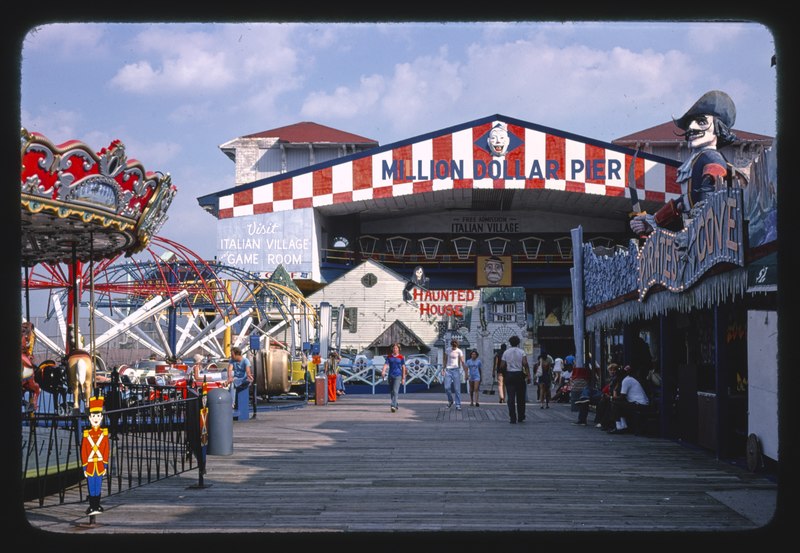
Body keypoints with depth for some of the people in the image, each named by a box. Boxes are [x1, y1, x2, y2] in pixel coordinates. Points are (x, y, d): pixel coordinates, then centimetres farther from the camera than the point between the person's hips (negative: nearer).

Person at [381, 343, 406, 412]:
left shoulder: (401, 357, 1)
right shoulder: (389, 357, 6)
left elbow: (403, 367, 4)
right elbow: (386, 364, -3)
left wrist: (403, 378, 3)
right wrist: (383, 371, -24)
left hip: (398, 376, -4)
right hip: (391, 375, 4)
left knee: (395, 391, -17)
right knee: (391, 392, 12)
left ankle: (393, 406, -24)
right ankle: (396, 405, 31)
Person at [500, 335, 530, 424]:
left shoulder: (506, 352, 5)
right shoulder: (521, 352, -1)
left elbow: (503, 365, 0)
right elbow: (525, 363, -13)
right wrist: (528, 376, -12)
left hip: (509, 375, 1)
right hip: (519, 375, -1)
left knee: (511, 398, 0)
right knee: (520, 398, 10)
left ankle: (512, 418, -5)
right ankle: (521, 417, 16)